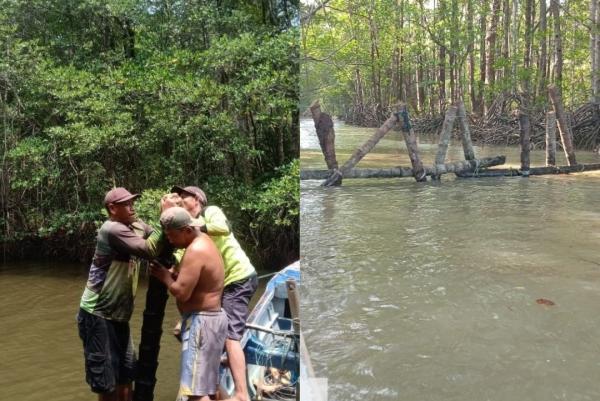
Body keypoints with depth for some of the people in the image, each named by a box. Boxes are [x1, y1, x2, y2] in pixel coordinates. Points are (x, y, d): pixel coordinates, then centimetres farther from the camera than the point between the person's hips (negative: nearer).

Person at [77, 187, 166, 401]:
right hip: (97, 315, -9)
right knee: (106, 379, 1)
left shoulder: (137, 226, 6)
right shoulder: (112, 230, -20)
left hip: (118, 315, 9)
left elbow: (160, 245, 2)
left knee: (126, 372, 18)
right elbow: (149, 250, -28)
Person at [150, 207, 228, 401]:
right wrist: (172, 274, 2)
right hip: (209, 318, 11)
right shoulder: (203, 241, 12)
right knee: (208, 385, 20)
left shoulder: (195, 251, -20)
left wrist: (165, 276, -6)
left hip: (201, 322, -11)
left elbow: (181, 292, -23)